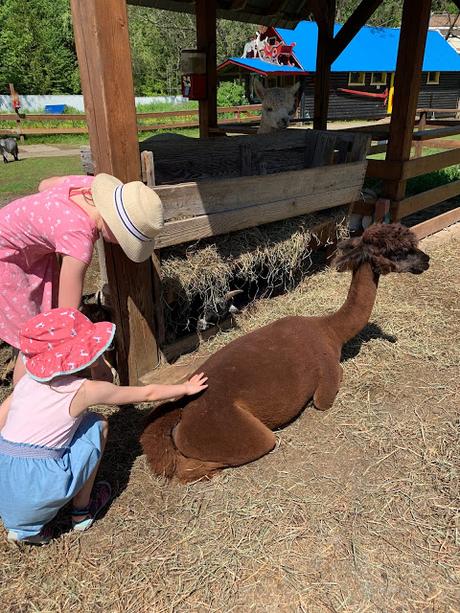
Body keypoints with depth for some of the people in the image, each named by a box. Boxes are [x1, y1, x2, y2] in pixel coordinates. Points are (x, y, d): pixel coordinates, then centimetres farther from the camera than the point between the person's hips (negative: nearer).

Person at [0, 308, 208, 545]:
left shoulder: (27, 381, 6)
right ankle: (82, 512, 20)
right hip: (35, 496, -5)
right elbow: (147, 393, 4)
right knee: (96, 425, 8)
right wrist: (186, 388, 20)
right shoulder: (84, 390, -7)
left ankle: (23, 527, 21)